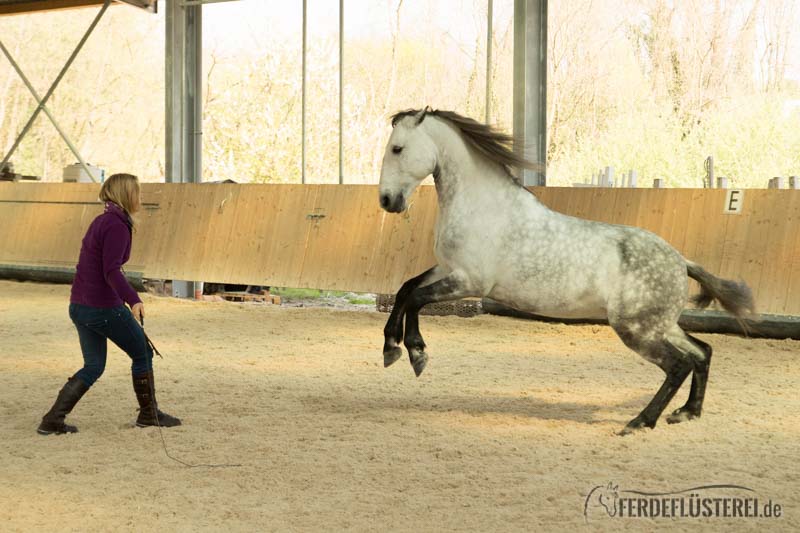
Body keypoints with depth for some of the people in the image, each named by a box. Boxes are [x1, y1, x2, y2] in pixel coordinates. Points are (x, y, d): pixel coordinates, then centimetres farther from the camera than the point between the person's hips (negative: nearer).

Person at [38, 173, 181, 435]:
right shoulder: (117, 225, -15)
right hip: (104, 307, -9)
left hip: (79, 305, 9)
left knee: (94, 367, 13)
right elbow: (111, 271, -25)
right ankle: (149, 414, 21)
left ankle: (53, 420, 2)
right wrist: (134, 300, -37)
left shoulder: (101, 221, 13)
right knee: (143, 353, 10)